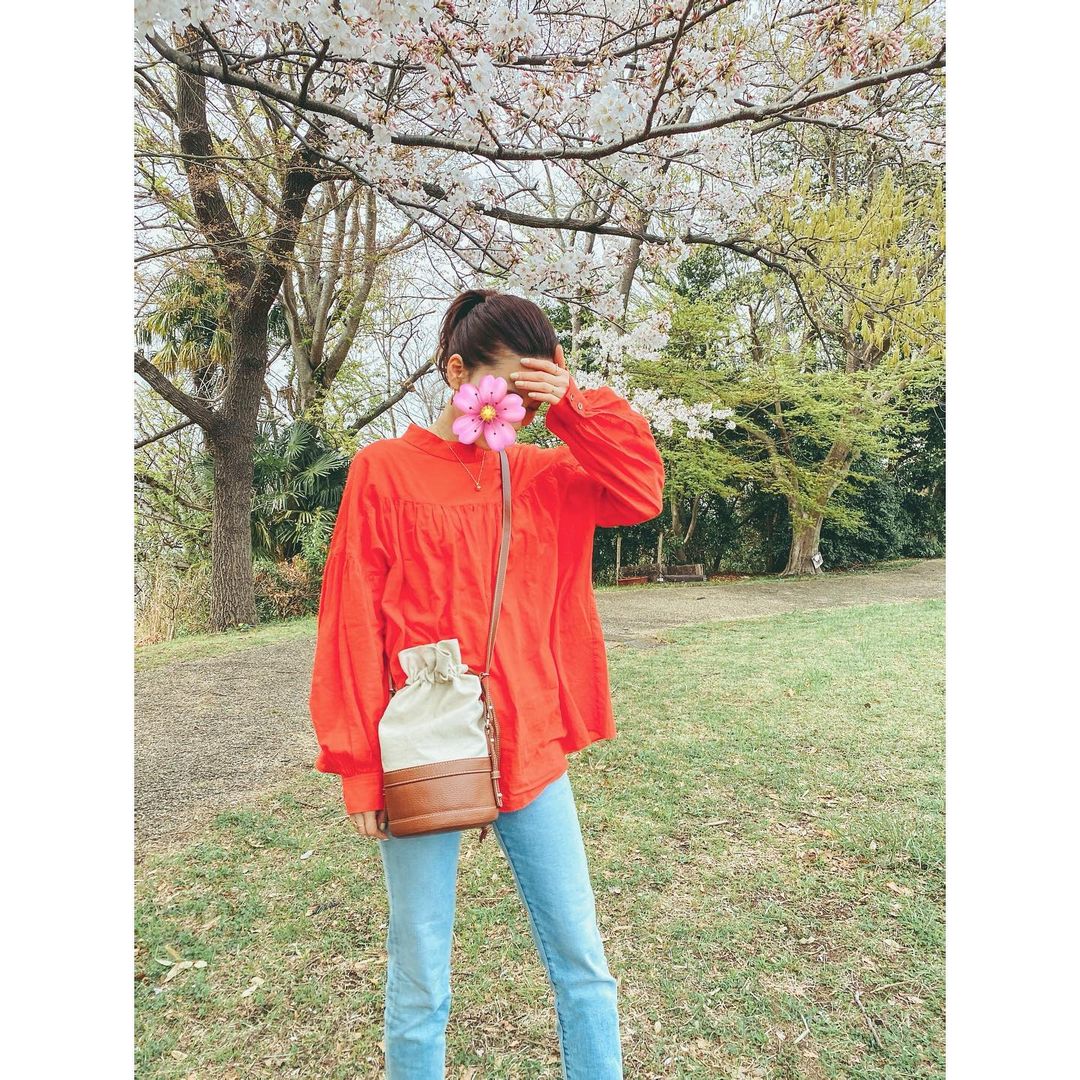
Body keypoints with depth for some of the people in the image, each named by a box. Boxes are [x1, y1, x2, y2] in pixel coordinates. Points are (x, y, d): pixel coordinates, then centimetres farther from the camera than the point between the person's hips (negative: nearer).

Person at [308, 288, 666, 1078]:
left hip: (531, 749, 4)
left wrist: (573, 407, -7)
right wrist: (361, 767, -7)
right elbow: (353, 627, -5)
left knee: (583, 962, 13)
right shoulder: (385, 470, -3)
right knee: (421, 985, 11)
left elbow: (641, 491, 1)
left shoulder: (539, 473, 9)